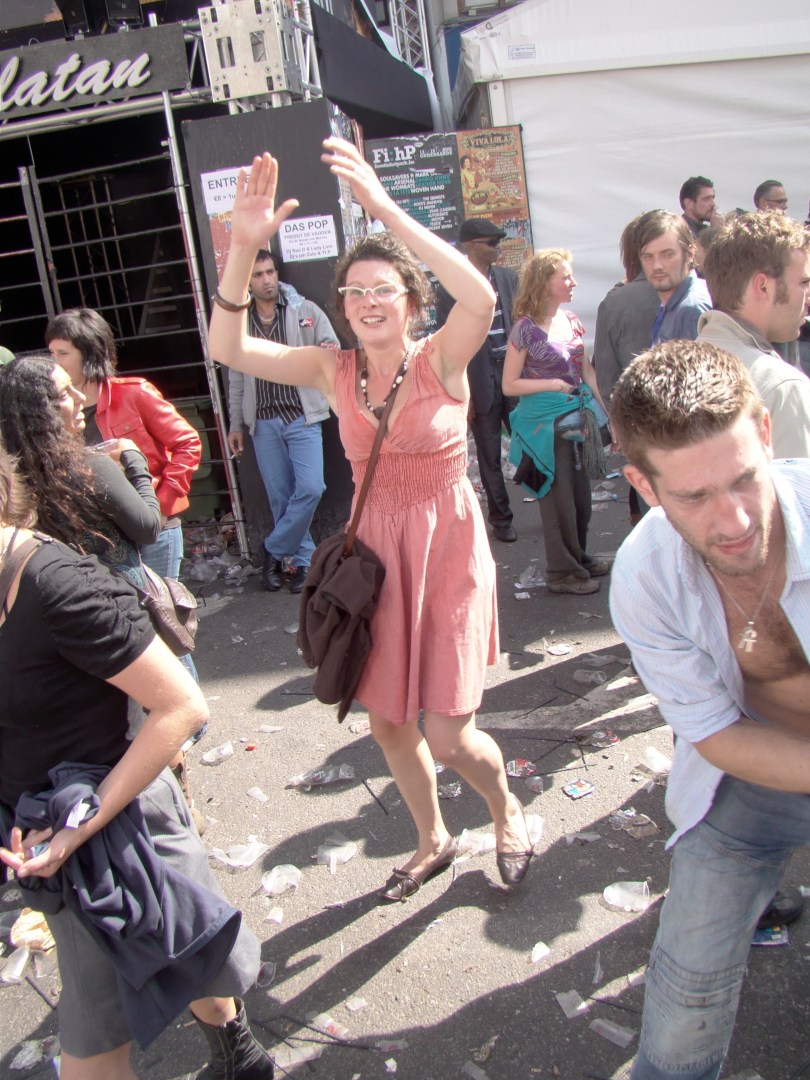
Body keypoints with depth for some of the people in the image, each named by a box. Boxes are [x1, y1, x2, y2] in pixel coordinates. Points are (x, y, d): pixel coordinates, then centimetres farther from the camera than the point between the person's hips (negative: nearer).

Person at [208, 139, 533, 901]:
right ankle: (432, 841, 44)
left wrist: (388, 211, -38)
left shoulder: (441, 360, -11)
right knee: (386, 720, 16)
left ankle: (506, 811, 34)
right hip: (374, 550, 5)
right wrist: (243, 246, -25)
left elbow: (480, 299, -33)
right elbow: (228, 348, -12)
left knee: (448, 734, -3)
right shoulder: (334, 371, -1)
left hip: (446, 547, -4)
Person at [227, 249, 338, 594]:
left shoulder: (305, 311, 1)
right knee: (280, 497, 5)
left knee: (310, 488, -14)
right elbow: (236, 379, 13)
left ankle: (274, 550, 6)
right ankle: (302, 559, 21)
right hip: (263, 422, 2)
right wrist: (235, 424, 13)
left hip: (302, 417, -2)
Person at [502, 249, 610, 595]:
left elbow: (587, 372, 12)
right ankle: (562, 572, 17)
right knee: (558, 498, 4)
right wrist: (551, 385, -18)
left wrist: (607, 410, 7)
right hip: (544, 422, -6)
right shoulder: (526, 328, -12)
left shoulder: (572, 321, 6)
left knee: (581, 494, 14)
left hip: (576, 417, 6)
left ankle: (578, 557, 32)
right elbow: (509, 384, -10)